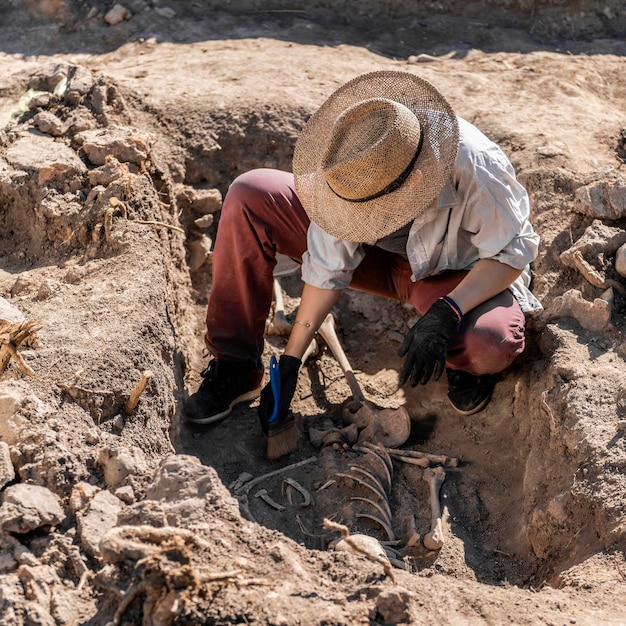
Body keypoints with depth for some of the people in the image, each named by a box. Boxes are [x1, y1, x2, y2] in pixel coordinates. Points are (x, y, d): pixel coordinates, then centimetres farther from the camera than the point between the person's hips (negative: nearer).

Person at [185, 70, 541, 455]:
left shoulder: (475, 168, -37)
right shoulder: (352, 169, -25)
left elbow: (513, 252, -22)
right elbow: (329, 268, -16)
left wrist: (445, 314, -36)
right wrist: (290, 361, -13)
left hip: (452, 276, -3)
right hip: (377, 255, 3)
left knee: (492, 347, -40)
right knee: (249, 196, -16)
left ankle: (465, 361, 3)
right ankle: (236, 368, -5)